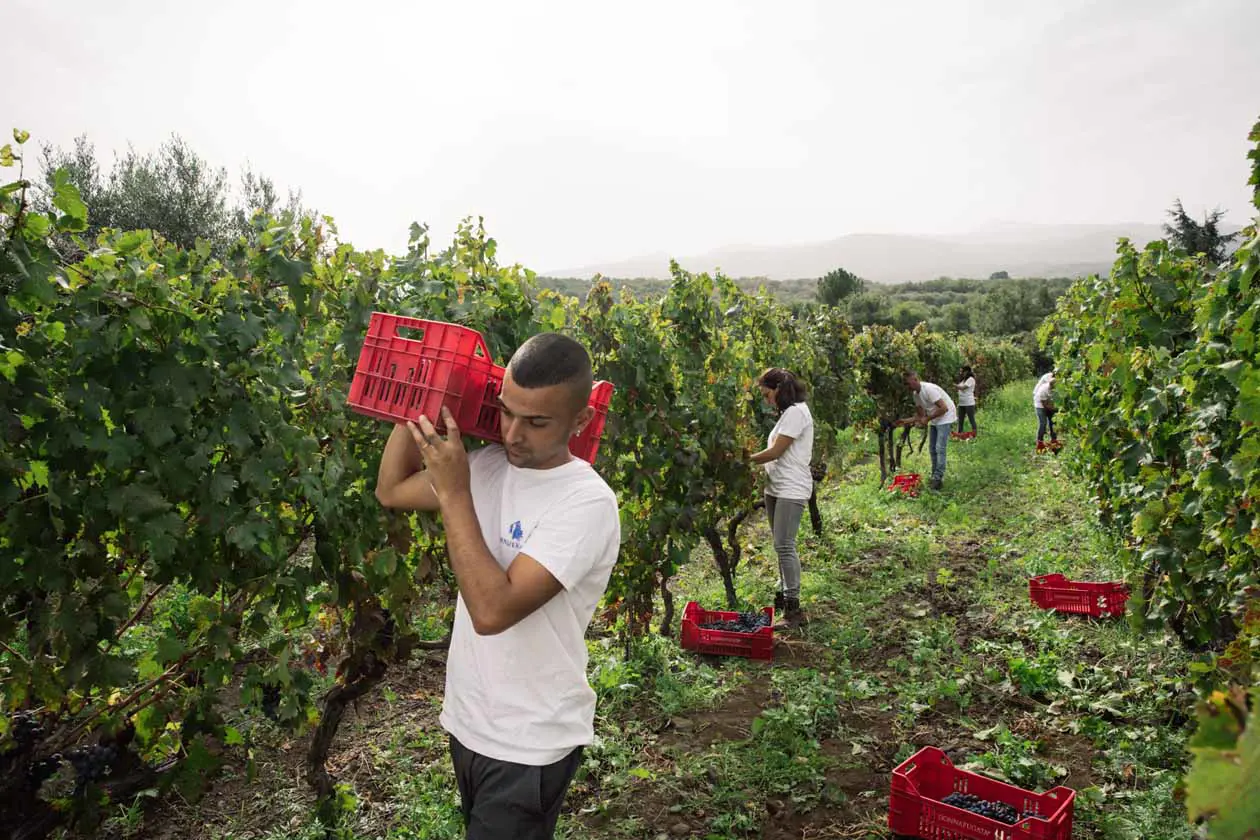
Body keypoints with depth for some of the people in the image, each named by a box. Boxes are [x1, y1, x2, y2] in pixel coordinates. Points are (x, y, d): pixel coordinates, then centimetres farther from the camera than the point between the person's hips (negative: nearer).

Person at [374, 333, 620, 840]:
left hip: (530, 746, -7)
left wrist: (453, 492, -28)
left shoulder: (587, 503, -25)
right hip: (467, 721, 7)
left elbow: (493, 610, -31)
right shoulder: (488, 464, -4)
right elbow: (391, 491, 7)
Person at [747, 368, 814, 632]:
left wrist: (746, 459, -5)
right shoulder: (789, 412, 18)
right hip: (777, 488, 10)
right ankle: (784, 594, 26)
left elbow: (775, 452, -16)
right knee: (782, 545, 15)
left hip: (791, 490, -10)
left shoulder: (795, 412, -13)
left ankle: (793, 609, -7)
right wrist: (753, 458, 2)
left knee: (785, 546, -11)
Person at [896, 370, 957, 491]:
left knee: (939, 448, -14)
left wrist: (927, 419, -23)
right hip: (934, 420, 9)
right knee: (932, 448, 10)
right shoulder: (916, 394, 2)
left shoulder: (929, 389, -26)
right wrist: (906, 421, -6)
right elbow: (921, 415, 9)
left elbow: (944, 408, -28)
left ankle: (938, 479, -12)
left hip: (945, 418, -9)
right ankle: (935, 476, 17)